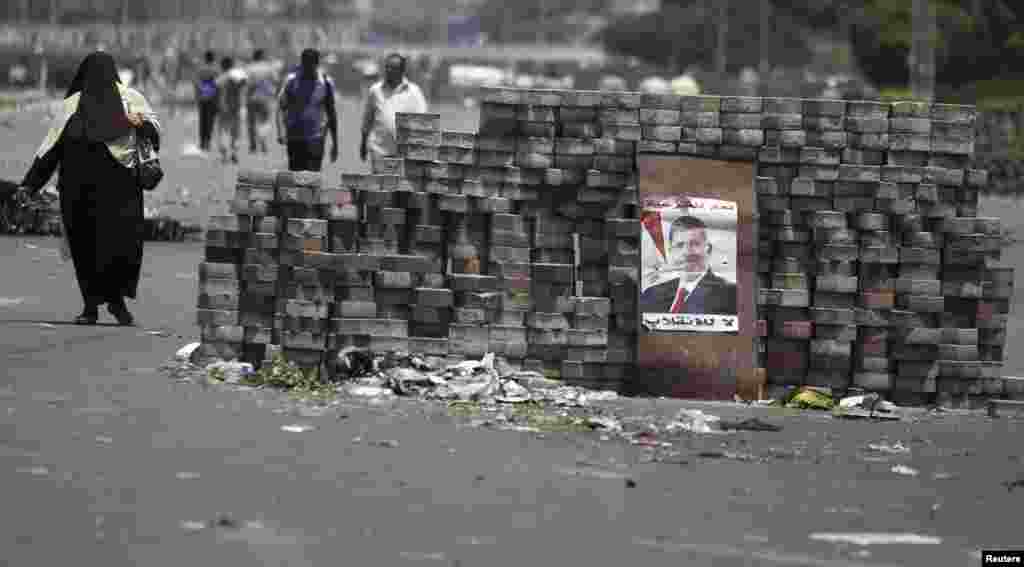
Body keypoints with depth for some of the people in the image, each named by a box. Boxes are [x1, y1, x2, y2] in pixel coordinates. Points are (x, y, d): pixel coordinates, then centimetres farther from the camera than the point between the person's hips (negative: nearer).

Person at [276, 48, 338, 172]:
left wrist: (335, 143, 10)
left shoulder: (326, 82, 1)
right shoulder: (292, 80, -2)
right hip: (295, 138, 1)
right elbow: (281, 107, -5)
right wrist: (281, 132, -21)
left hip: (315, 139, -1)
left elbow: (331, 113, 9)